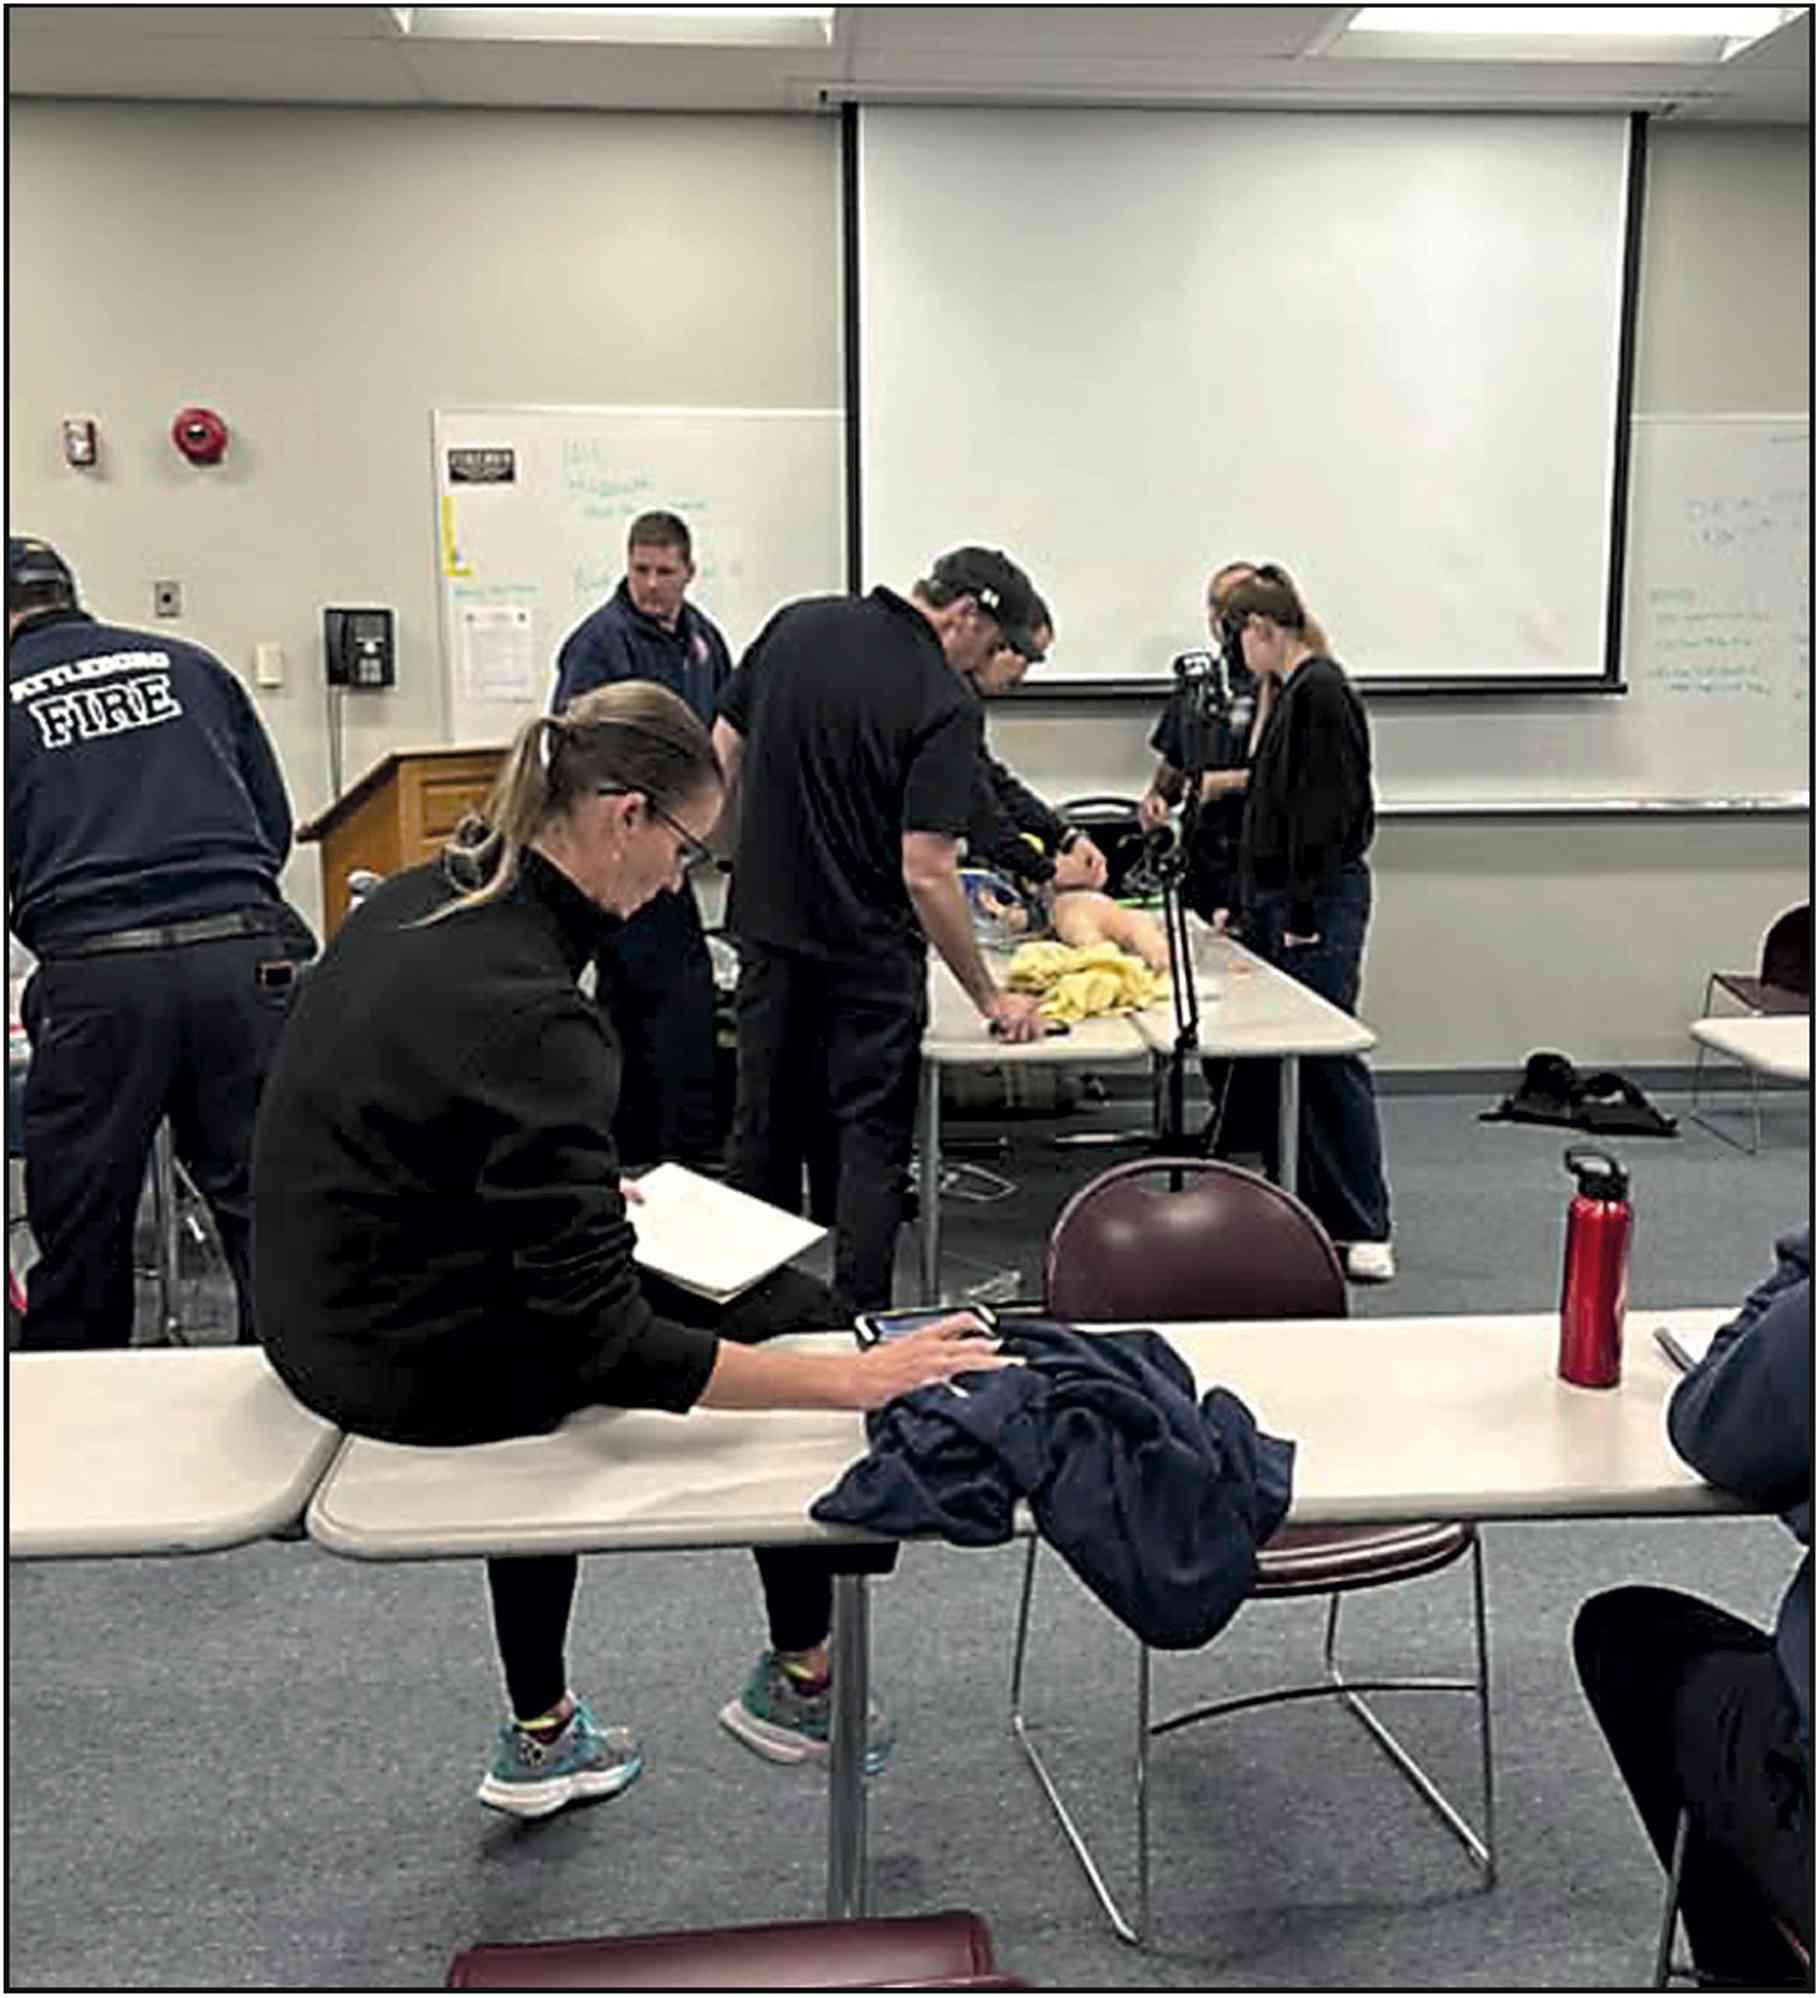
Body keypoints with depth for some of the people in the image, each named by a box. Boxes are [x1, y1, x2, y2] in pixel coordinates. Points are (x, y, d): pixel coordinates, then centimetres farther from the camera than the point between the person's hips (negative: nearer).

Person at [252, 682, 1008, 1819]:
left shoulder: (419, 903, -2)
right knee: (796, 1317, 8)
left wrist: (580, 1191, 19)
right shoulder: (529, 1011, -29)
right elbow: (608, 1346, -27)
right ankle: (801, 1680, 27)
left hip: (327, 1314, 8)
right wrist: (861, 1380, -27)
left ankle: (541, 1738, 39)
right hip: (418, 1362, -8)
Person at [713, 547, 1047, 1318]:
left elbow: (724, 757, 7)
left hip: (768, 924, 6)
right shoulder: (946, 703, -16)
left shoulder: (797, 626, 1)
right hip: (868, 948, -6)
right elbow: (925, 874, -20)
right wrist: (990, 998, -12)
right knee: (869, 1142, 5)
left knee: (766, 1132, 15)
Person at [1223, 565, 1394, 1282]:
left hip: (1319, 901, -10)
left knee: (1329, 1057, -8)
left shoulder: (1320, 693, -13)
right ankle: (1307, 1209, 19)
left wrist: (1305, 913, -20)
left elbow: (1326, 811, -19)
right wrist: (1249, 901, 24)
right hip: (1287, 900, 10)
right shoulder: (1294, 693, 17)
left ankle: (1364, 1229, -2)